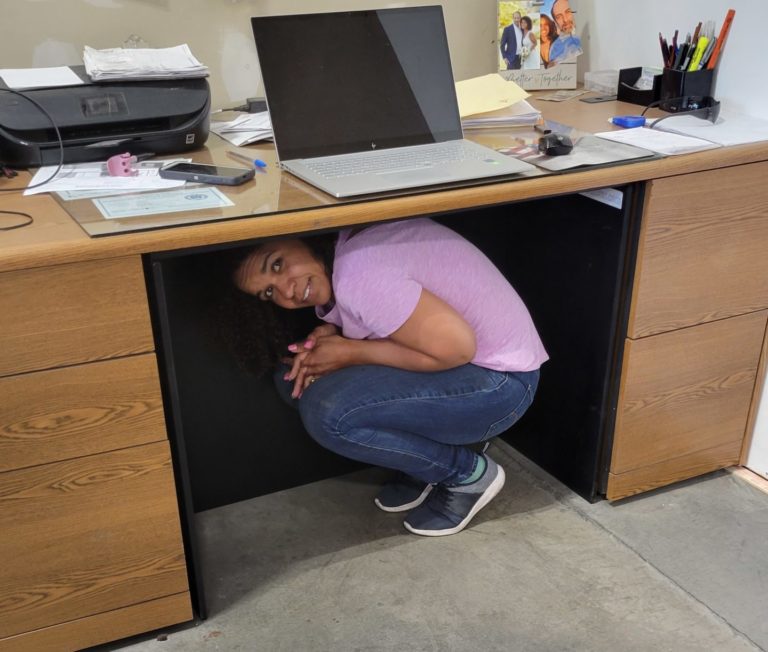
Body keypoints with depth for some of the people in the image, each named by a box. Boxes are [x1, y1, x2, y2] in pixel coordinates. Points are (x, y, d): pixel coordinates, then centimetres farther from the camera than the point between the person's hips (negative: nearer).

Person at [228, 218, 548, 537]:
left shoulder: (357, 274, -28)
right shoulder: (343, 248, -1)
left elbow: (456, 348, -27)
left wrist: (351, 353, -18)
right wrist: (332, 335, -7)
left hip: (498, 382, -9)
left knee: (326, 411, -26)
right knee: (295, 378, 0)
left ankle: (468, 474, -3)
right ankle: (424, 464, 10)